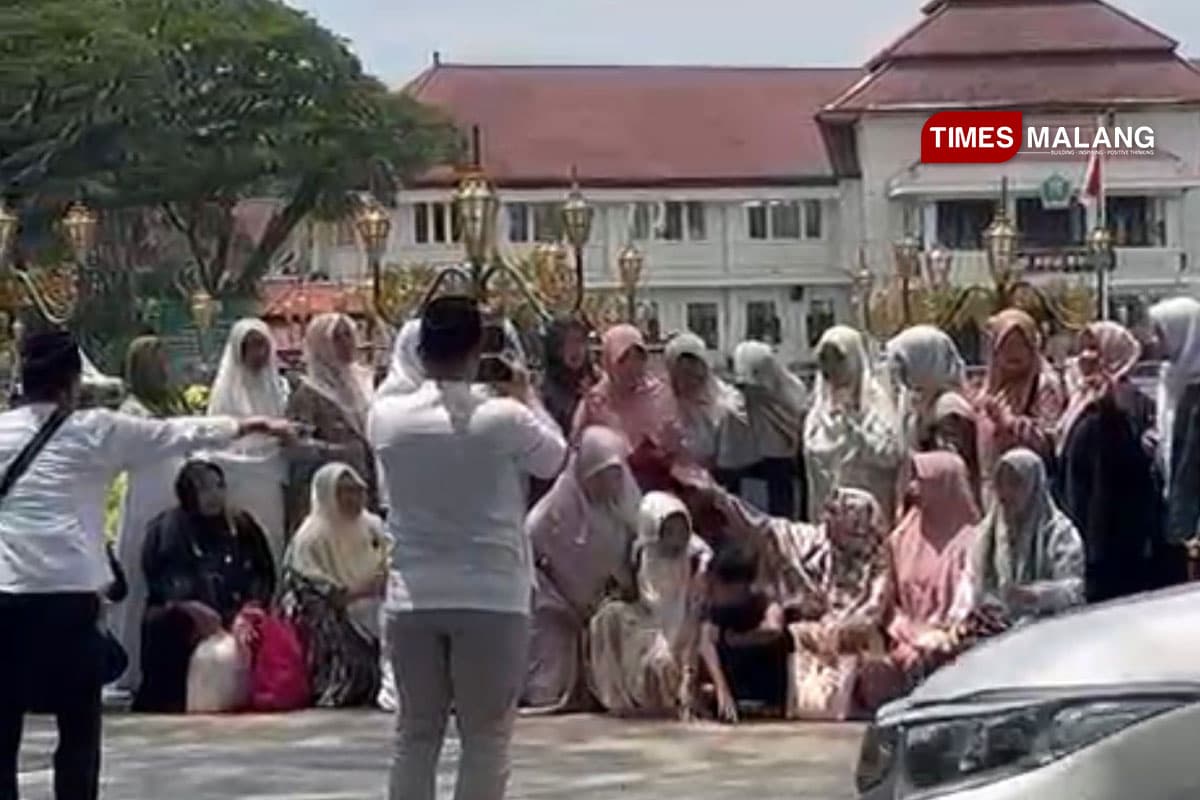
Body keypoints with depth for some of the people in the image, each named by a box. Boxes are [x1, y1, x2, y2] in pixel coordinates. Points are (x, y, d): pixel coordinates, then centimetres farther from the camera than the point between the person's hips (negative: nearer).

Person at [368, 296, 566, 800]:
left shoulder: (386, 418, -4)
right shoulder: (507, 418, -11)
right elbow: (555, 461, 8)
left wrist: (429, 380, 24)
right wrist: (526, 398, 20)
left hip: (413, 600, 3)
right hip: (492, 598, -3)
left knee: (416, 734, 12)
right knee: (486, 737, 5)